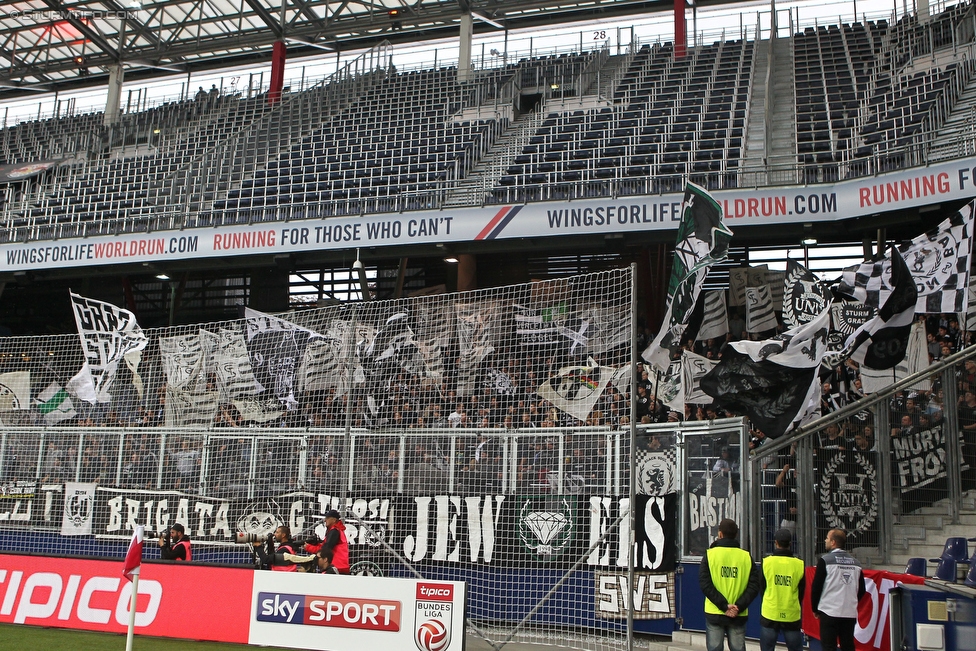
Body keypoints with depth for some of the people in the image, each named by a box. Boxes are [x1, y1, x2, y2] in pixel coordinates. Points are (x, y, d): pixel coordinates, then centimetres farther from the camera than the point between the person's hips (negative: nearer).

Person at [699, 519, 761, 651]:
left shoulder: (710, 555, -3)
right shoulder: (746, 557, 1)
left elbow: (705, 584, -11)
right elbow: (754, 586, -6)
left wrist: (724, 605, -12)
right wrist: (739, 607, -10)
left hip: (714, 615, -1)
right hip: (739, 616, 2)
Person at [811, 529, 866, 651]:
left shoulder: (825, 560, -8)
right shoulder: (855, 562, 9)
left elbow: (816, 587, -7)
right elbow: (861, 590, 13)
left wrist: (815, 609, 5)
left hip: (829, 612, -5)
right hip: (850, 613, 5)